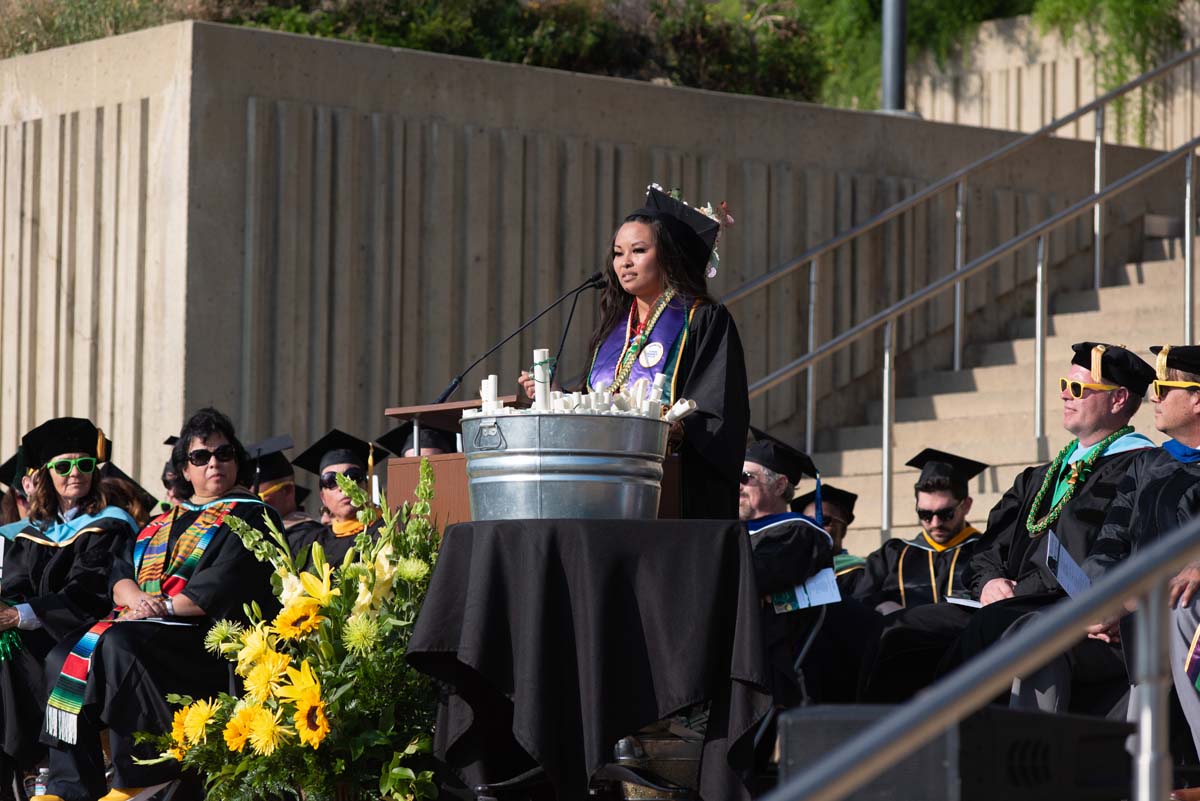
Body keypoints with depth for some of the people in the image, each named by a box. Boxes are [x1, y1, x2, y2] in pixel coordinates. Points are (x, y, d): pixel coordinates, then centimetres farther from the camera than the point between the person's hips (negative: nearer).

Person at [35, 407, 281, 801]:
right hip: (139, 621, 7)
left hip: (204, 634, -7)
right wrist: (137, 598, -8)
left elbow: (222, 586, -8)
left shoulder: (250, 516, 6)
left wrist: (163, 607, -14)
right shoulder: (160, 524, 26)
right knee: (64, 658, -18)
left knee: (117, 644, -34)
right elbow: (121, 574, 15)